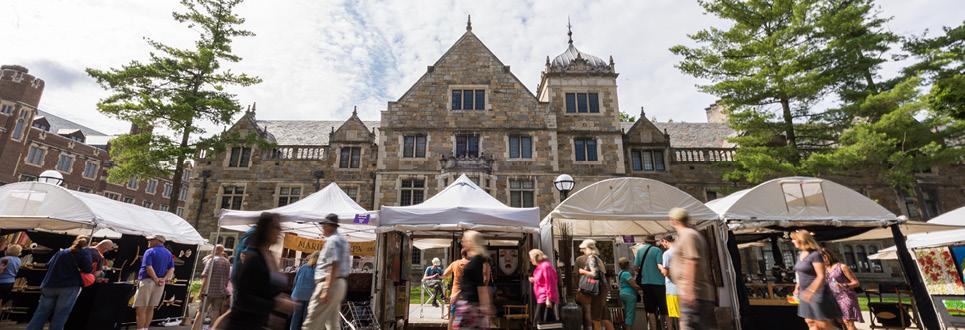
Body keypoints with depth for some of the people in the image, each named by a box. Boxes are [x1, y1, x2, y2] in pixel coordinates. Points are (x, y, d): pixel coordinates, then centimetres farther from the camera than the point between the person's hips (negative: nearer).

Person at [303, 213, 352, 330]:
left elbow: (334, 266, -21)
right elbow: (346, 265, 19)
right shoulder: (343, 240, 17)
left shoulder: (331, 240, -12)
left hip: (330, 283, -10)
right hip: (340, 283, 10)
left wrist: (326, 289, -24)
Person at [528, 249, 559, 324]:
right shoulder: (540, 266, 16)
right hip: (542, 298, 10)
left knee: (539, 321, -8)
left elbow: (549, 283, -19)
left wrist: (548, 298, -22)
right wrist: (534, 280, 10)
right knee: (551, 320, 11)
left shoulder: (545, 266, -14)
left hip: (545, 298, -10)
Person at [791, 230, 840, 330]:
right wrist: (797, 287, 10)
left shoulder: (815, 255, -17)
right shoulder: (800, 255, 9)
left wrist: (811, 291, -27)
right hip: (806, 293, 8)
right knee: (810, 322, 11)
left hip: (817, 293, -8)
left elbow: (821, 276, -21)